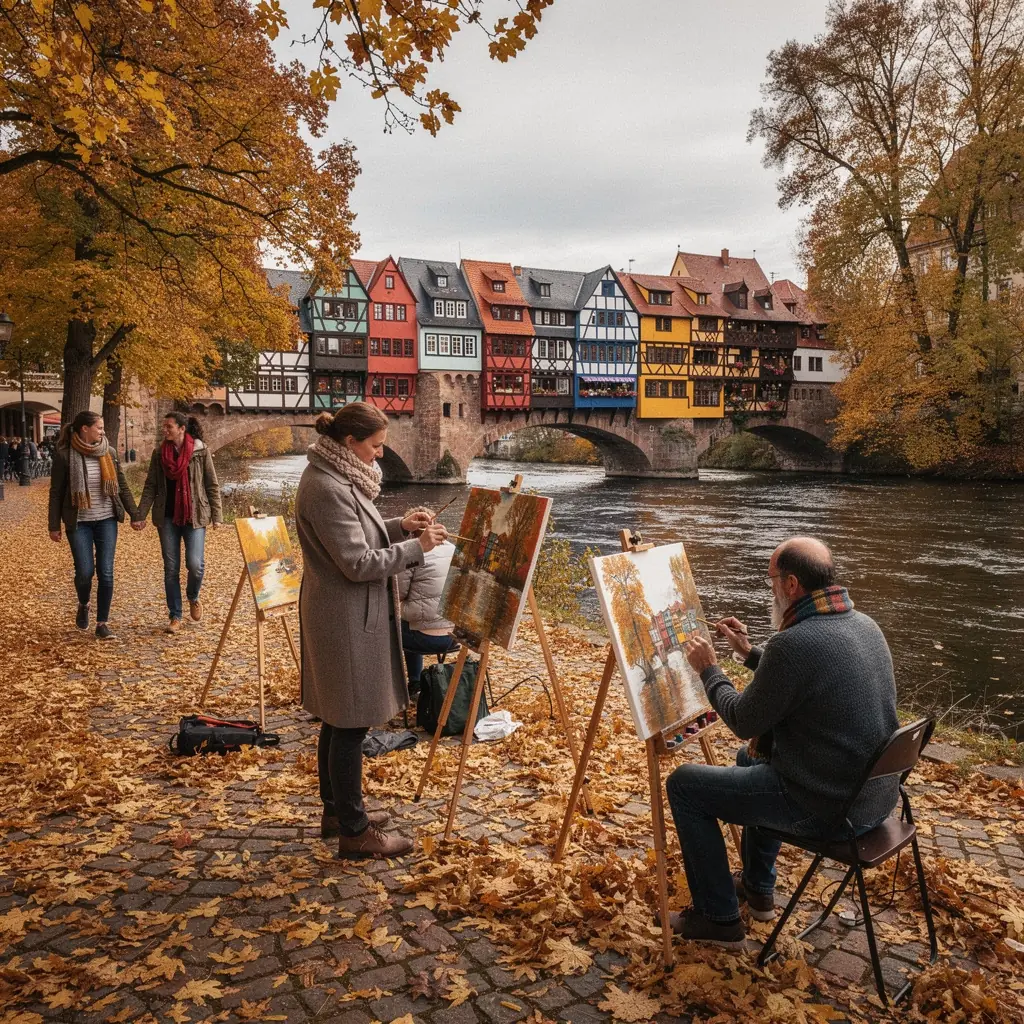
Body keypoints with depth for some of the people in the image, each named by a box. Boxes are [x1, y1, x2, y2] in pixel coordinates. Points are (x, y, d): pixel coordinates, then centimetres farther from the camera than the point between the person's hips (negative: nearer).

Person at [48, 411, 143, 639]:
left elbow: (122, 486, 9)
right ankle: (83, 605, 29)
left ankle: (102, 623, 9)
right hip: (79, 522, -2)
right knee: (85, 571, -4)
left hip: (106, 520, 3)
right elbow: (56, 492, -2)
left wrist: (134, 515, 6)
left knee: (106, 573, -1)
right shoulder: (64, 455, -7)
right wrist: (54, 525, -3)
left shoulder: (109, 452, 3)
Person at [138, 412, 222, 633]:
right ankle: (175, 617, 14)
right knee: (171, 569, 4)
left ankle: (193, 597, 21)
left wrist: (217, 515, -5)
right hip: (167, 517, 3)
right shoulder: (159, 453, 4)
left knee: (195, 564, -12)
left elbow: (213, 486, -1)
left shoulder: (201, 452, -4)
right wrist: (140, 515, -2)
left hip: (194, 516, -3)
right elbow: (150, 487, 6)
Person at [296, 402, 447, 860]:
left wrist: (399, 526, 4)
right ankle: (353, 832, 12)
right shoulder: (327, 489, -22)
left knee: (339, 719, 19)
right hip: (347, 620, -11)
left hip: (345, 616, 11)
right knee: (351, 723, -1)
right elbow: (359, 563, -23)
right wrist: (417, 546, -16)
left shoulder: (337, 478, 10)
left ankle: (336, 809, 32)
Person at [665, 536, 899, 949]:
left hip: (828, 809, -9)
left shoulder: (793, 643, -26)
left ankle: (719, 918, 15)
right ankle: (757, 889, 42)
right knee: (752, 758, 33)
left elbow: (743, 722, -12)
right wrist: (750, 653, 20)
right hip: (878, 795, 9)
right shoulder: (865, 625, 1)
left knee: (684, 784, 4)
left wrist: (708, 670, 3)